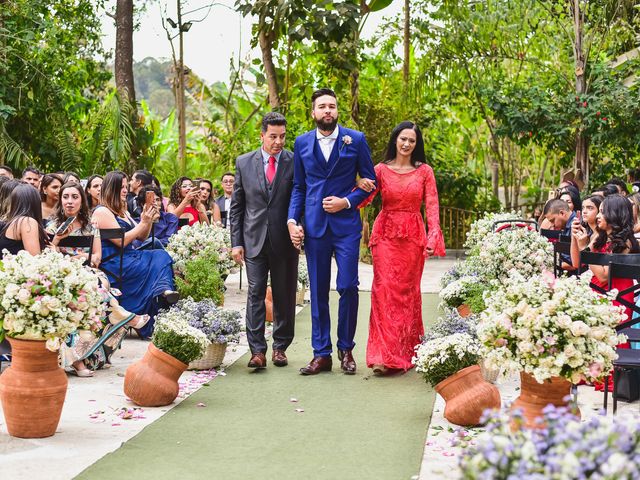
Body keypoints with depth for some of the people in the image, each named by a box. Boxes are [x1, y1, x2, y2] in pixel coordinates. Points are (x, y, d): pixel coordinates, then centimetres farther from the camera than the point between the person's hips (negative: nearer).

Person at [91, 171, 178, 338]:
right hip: (112, 264, -8)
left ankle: (164, 291, -39)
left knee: (161, 255, -19)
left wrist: (149, 221, 4)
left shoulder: (122, 211, 23)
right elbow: (122, 241, -14)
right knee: (157, 265, -24)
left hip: (128, 258, 8)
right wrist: (143, 223, -11)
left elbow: (141, 237, 22)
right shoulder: (102, 212, -6)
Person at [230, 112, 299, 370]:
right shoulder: (244, 162, 6)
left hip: (285, 241, -1)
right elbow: (237, 206, 8)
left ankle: (280, 347, 19)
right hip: (254, 239, 1)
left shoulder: (295, 163, -1)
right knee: (255, 293, -4)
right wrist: (236, 242, 3)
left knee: (284, 295, 7)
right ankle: (257, 350, -4)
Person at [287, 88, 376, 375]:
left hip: (346, 224, -2)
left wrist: (347, 201, -8)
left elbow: (370, 180, 6)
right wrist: (292, 220, 2)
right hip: (314, 225, 2)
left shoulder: (355, 140, 2)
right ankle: (321, 354, 12)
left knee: (348, 286, -6)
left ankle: (346, 349, 11)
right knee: (318, 291, 5)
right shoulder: (302, 143, 9)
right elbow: (298, 186, 13)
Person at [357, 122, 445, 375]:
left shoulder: (424, 171, 4)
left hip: (413, 237, 1)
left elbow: (432, 207, -1)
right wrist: (362, 187, -22)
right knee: (385, 290, -8)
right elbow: (362, 201, 0)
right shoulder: (381, 170, 4)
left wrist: (433, 237, -13)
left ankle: (406, 351, 16)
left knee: (408, 292, 6)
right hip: (386, 235, -1)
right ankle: (385, 355, -10)